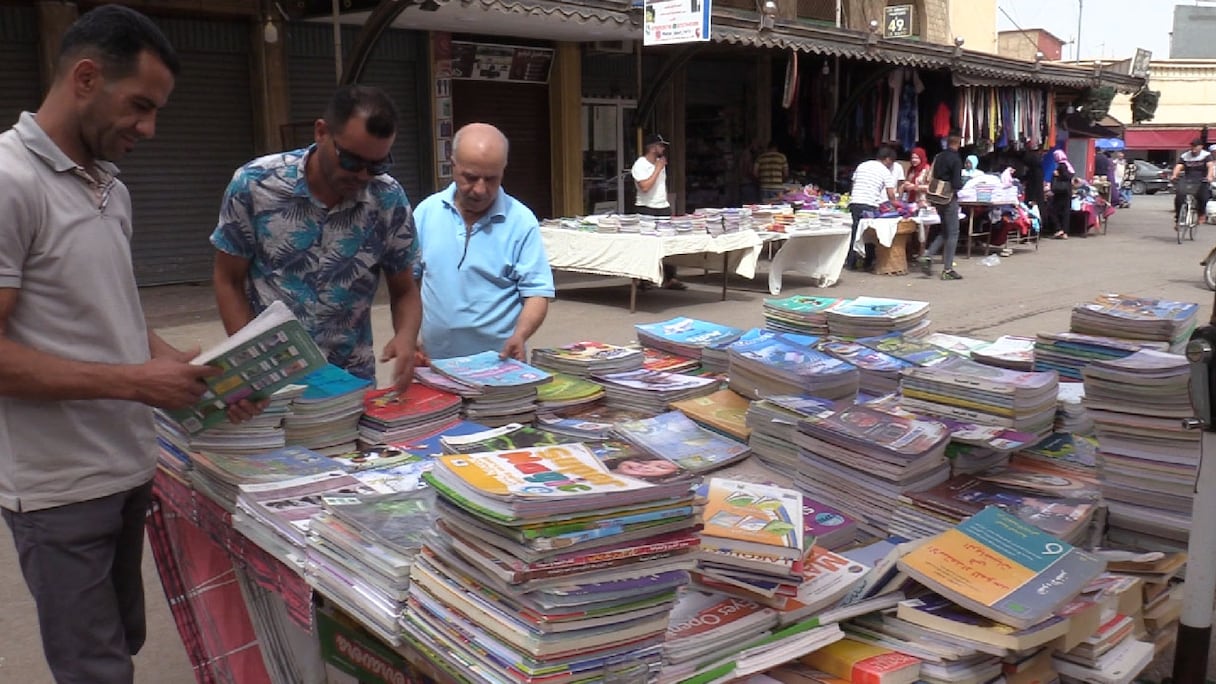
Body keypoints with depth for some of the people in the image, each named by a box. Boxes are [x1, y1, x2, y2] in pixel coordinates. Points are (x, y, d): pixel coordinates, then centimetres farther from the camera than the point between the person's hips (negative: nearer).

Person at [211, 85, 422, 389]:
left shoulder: (389, 200, -5)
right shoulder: (253, 184, -8)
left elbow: (404, 291, 6)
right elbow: (229, 282, 1)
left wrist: (406, 337, -15)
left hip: (352, 379, -1)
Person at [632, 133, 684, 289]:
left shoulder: (660, 163, 14)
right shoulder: (640, 165, -10)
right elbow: (645, 187, -24)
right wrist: (658, 169, -16)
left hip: (663, 208, 7)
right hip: (646, 210, -7)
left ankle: (670, 278, 5)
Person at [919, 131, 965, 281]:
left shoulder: (938, 157, 7)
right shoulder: (956, 159, -14)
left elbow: (932, 177, 12)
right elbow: (957, 184, -17)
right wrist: (961, 185, 2)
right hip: (950, 198, -7)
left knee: (945, 232, 19)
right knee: (952, 234, 0)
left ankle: (928, 256, 3)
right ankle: (947, 269, 1)